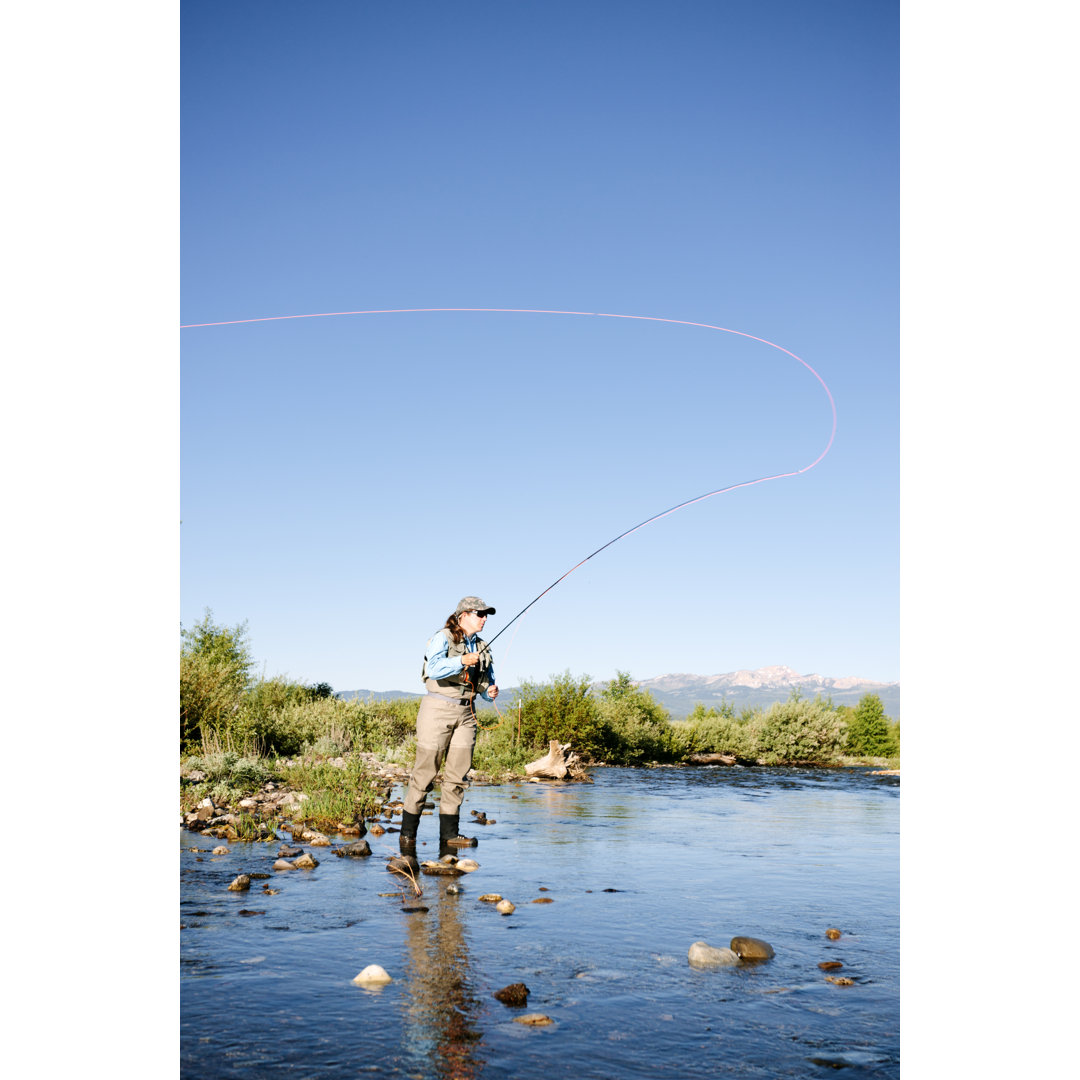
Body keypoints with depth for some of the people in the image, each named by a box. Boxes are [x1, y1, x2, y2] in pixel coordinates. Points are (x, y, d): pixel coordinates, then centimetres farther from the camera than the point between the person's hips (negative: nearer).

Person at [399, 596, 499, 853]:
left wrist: (491, 692, -5)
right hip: (438, 709, -6)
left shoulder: (482, 647, 14)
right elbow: (434, 669, -23)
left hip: (466, 713, 6)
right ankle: (407, 833, 7)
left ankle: (449, 834, 12)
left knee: (458, 774, 4)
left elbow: (487, 683, 17)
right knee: (425, 772, -4)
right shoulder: (443, 638, -7)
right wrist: (461, 661, -35)